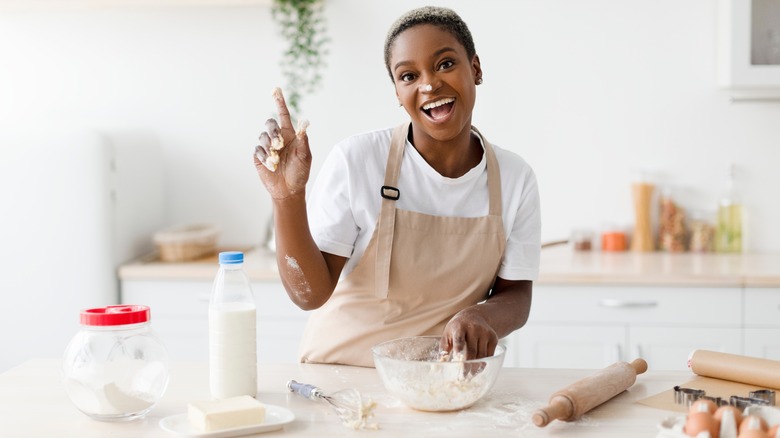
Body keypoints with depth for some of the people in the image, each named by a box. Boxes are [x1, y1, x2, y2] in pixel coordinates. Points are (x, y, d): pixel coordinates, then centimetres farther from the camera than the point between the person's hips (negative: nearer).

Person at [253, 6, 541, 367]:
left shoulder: (516, 178, -3)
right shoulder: (355, 160, -12)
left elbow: (515, 295, 3)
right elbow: (310, 294, -11)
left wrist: (484, 317, -19)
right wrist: (288, 199, -26)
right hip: (342, 374, -3)